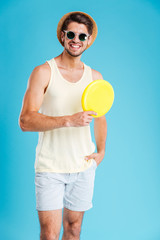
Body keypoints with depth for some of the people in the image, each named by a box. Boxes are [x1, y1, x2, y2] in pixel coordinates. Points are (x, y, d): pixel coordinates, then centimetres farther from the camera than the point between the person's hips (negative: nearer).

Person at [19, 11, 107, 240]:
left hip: (84, 167, 4)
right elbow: (25, 121, -16)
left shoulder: (95, 77, 7)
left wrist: (101, 150, 8)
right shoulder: (43, 72, -7)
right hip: (50, 168, -4)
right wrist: (68, 120, -25)